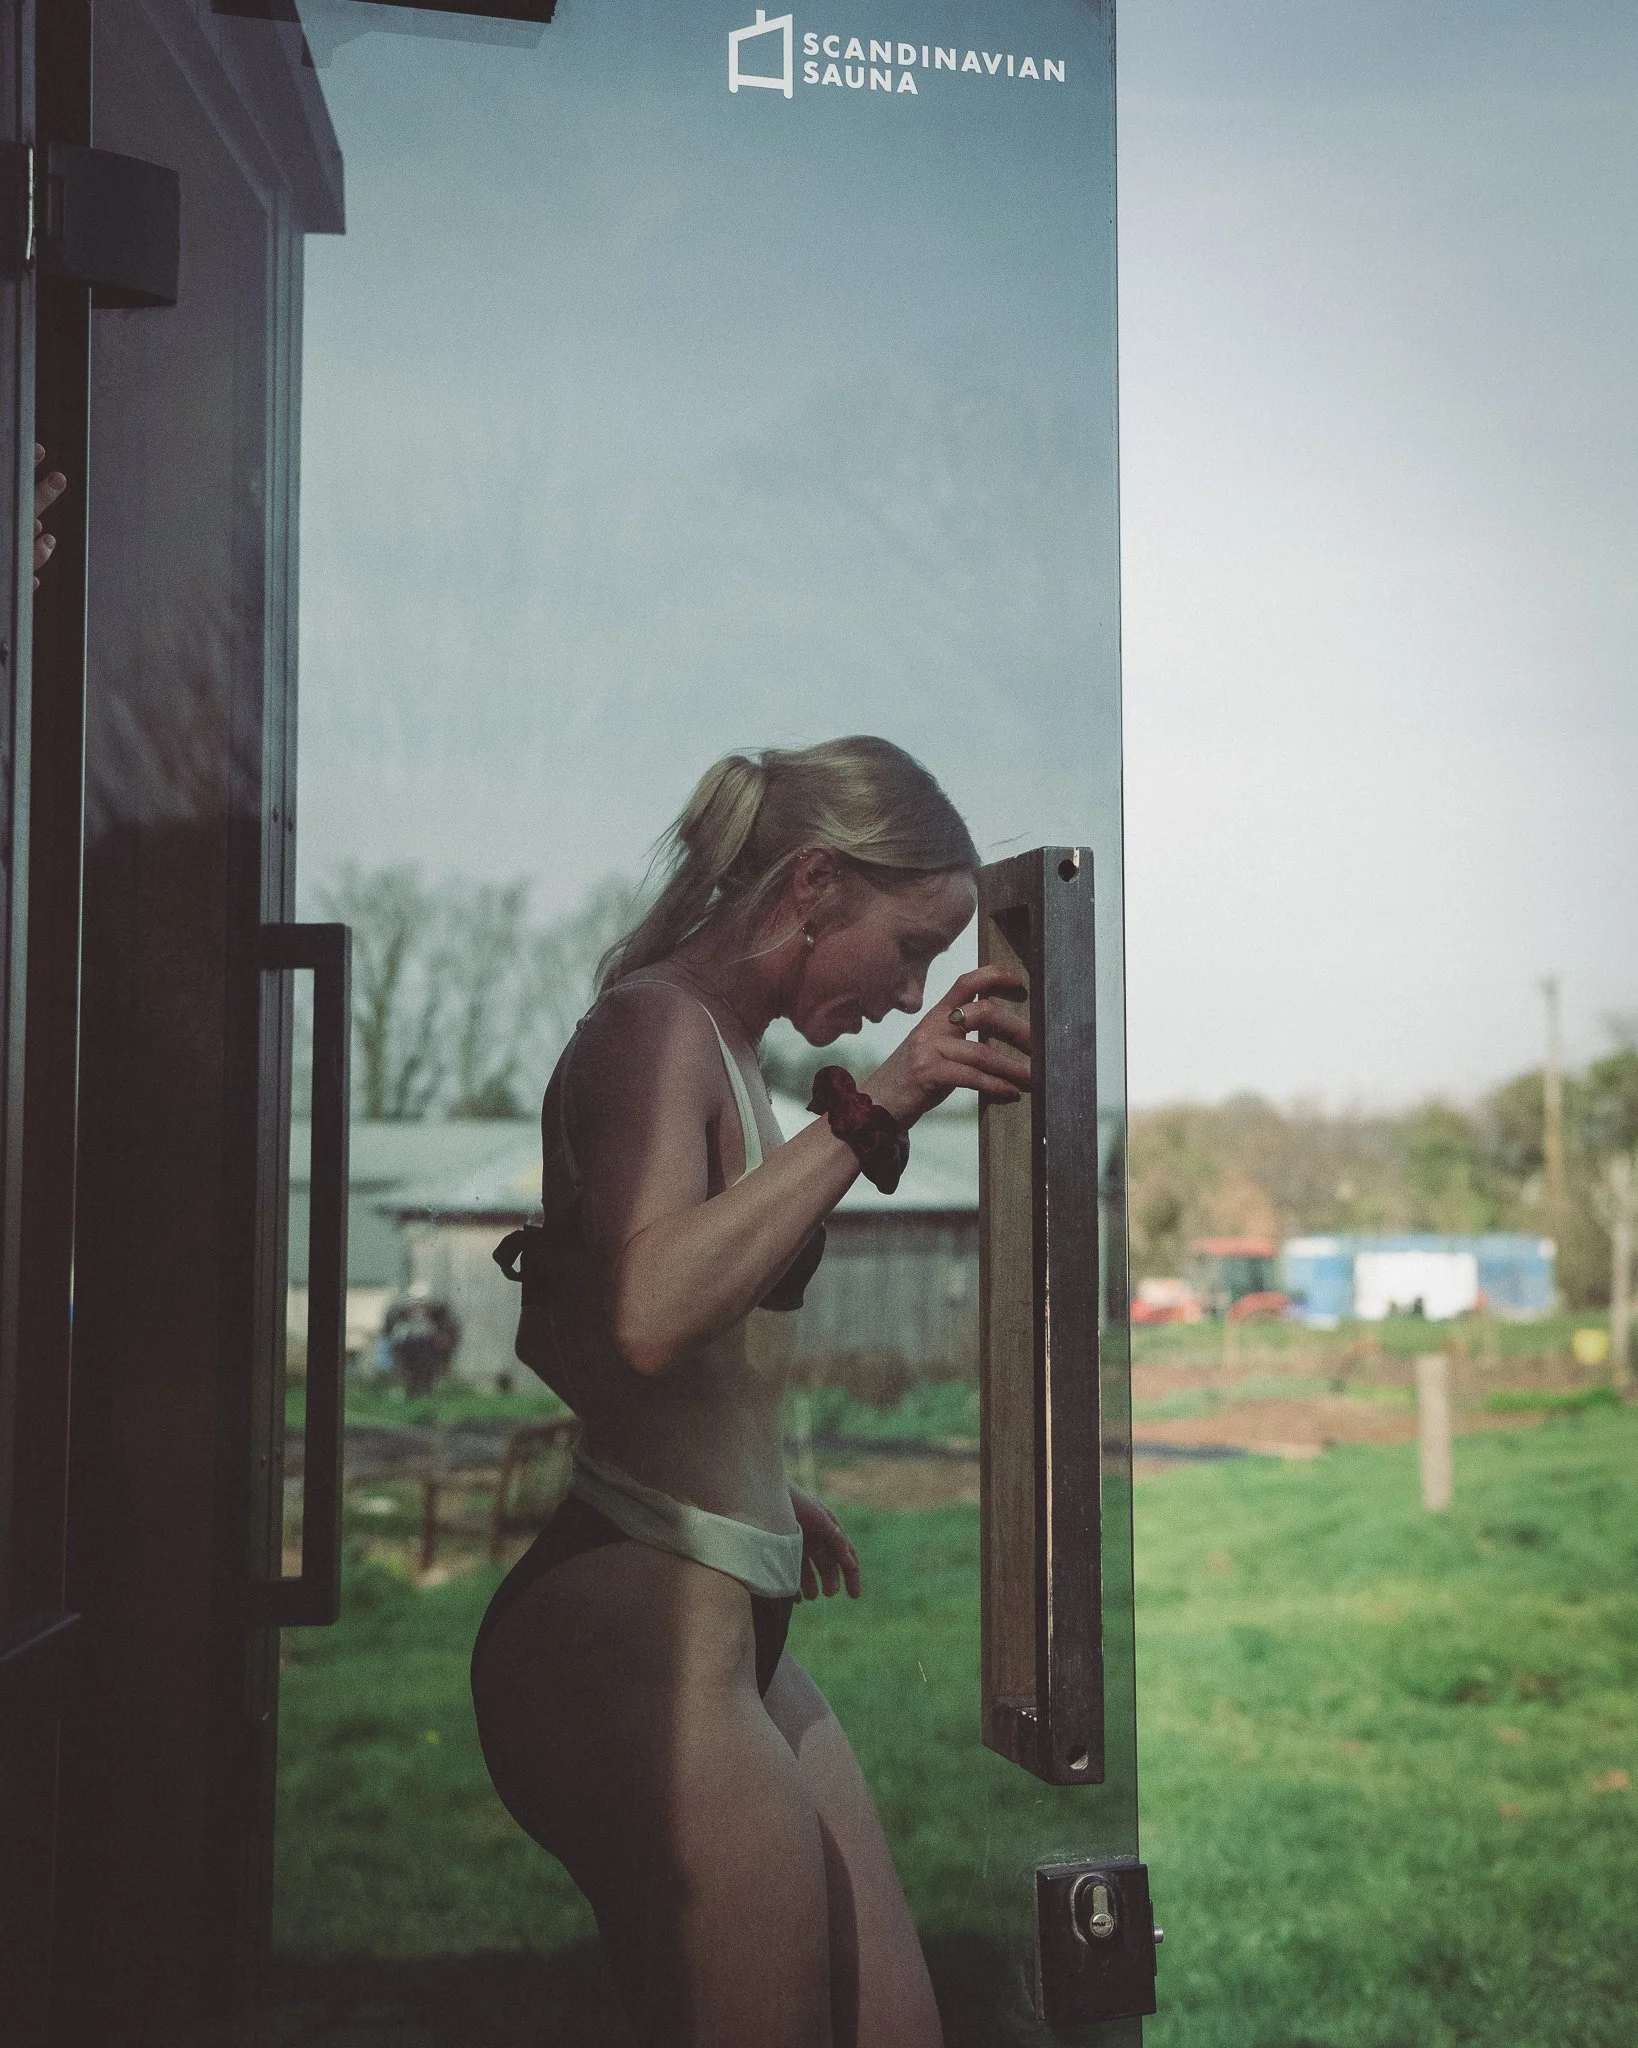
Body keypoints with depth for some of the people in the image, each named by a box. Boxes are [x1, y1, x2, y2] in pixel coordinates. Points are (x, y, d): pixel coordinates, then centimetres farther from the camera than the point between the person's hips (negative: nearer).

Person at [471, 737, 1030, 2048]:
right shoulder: (657, 1023, -11)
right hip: (648, 1635, -10)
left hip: (735, 1633, 10)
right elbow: (653, 1313, -29)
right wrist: (870, 1114, -26)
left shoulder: (725, 1047, 18)